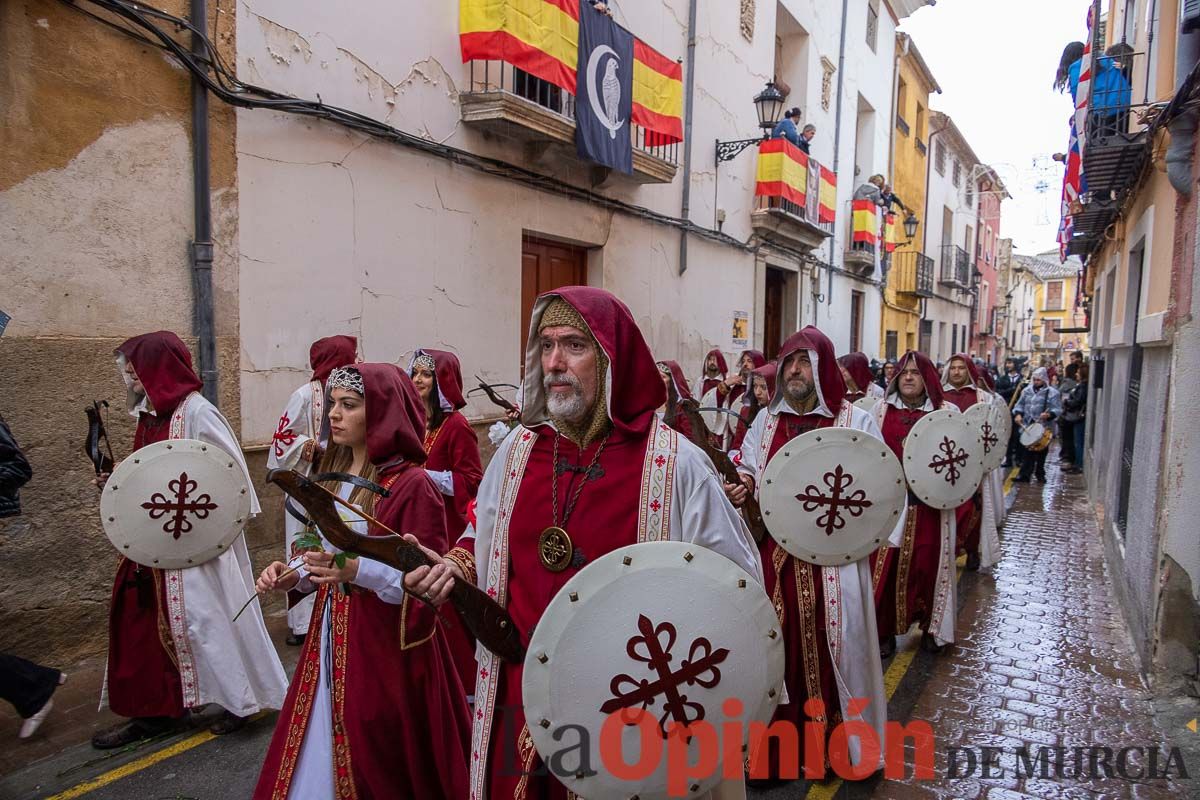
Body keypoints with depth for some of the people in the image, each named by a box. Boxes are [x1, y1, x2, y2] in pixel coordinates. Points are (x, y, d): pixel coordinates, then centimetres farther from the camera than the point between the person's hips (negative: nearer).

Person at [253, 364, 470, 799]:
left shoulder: (412, 484, -16)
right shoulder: (335, 476, 8)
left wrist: (359, 571, -30)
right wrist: (294, 576, 1)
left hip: (386, 649, -7)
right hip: (330, 639, 7)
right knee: (321, 755, 17)